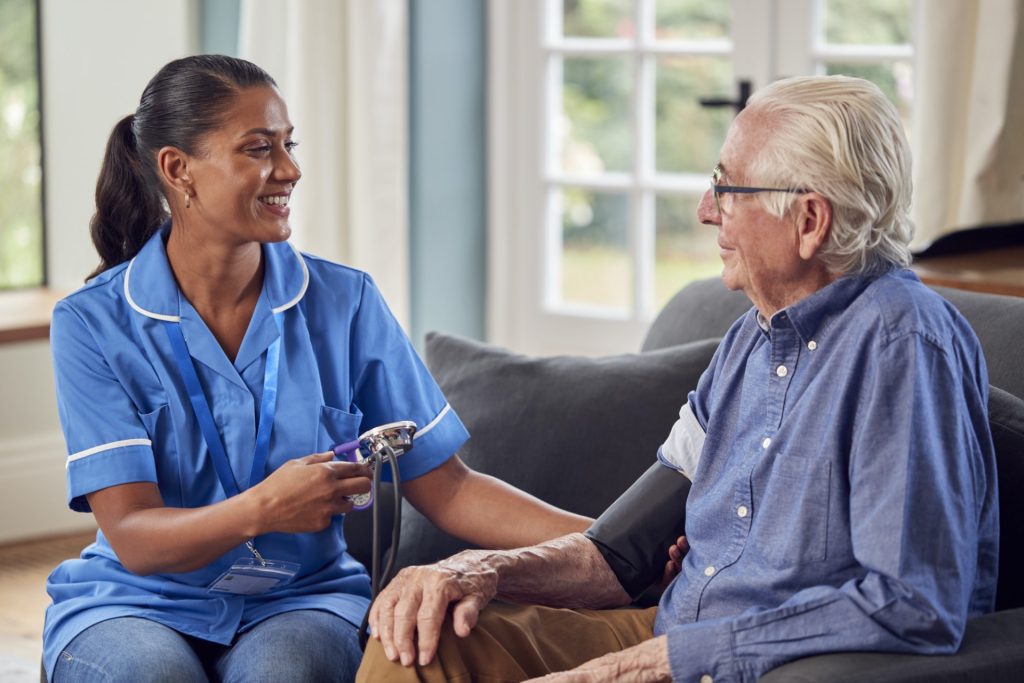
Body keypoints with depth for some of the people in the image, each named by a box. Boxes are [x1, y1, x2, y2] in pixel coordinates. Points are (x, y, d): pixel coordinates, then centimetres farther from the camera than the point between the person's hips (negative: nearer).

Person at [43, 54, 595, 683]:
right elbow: (133, 538, -13)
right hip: (137, 603, -1)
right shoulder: (92, 324, -6)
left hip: (296, 601, 1)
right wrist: (260, 511, -32)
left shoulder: (346, 303, 1)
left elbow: (446, 489, 0)